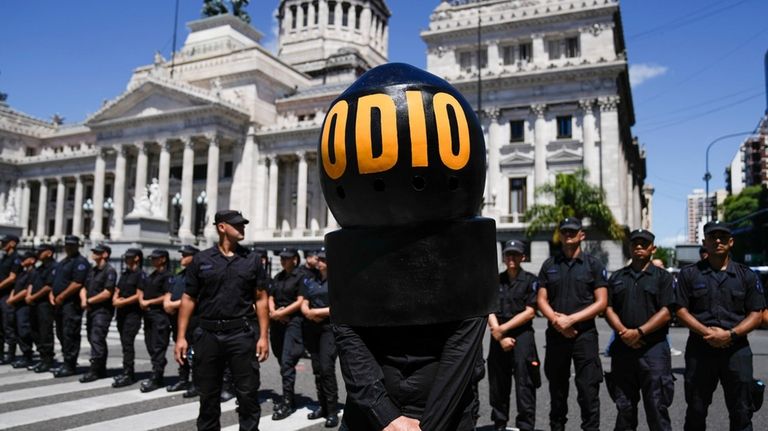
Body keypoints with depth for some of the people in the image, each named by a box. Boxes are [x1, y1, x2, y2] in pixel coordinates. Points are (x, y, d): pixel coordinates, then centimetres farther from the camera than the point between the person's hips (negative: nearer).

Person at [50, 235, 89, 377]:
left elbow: (77, 284, -18)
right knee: (61, 334, 13)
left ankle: (70, 366, -4)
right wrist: (52, 294, 6)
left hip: (71, 303, -10)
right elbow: (56, 281, 24)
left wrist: (61, 297, -14)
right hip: (59, 303, 10)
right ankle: (66, 362, 23)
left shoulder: (80, 262, -9)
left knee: (70, 335, -8)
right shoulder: (63, 262, 21)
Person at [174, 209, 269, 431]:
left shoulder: (252, 259, 5)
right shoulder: (201, 259, 4)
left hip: (243, 333, 0)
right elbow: (188, 299, 5)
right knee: (208, 394, 12)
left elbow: (261, 299, 4)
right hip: (208, 334, 1)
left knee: (248, 392, 3)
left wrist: (263, 336, -3)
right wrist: (181, 336, -2)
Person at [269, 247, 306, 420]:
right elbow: (270, 298, 14)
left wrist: (281, 313, -12)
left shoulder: (301, 276, -5)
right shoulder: (278, 277, 16)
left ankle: (288, 402, -8)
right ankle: (287, 397, 21)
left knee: (287, 361, -12)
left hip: (293, 321, -7)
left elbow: (300, 302, -11)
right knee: (282, 361, 11)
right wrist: (273, 312, -6)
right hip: (277, 322, 7)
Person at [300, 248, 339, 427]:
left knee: (327, 368, -13)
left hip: (330, 328, -6)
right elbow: (304, 306, 11)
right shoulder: (310, 281, 13)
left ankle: (332, 411, -6)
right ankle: (322, 406, 19)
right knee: (317, 369, 9)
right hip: (312, 329, 6)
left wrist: (317, 312, -8)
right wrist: (309, 313, -11)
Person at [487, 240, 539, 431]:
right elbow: (490, 311, 4)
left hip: (522, 336, -3)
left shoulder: (530, 280, 1)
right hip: (498, 338, 4)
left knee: (524, 385, -3)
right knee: (498, 385, 9)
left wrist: (503, 328, -8)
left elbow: (530, 312, -5)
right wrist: (499, 336, -8)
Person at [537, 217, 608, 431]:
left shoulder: (593, 265, 3)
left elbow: (601, 302, -3)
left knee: (588, 389, -4)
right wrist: (556, 320, -11)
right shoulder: (549, 265, 10)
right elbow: (541, 300, 7)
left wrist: (571, 319, -12)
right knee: (557, 389, 13)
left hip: (585, 335, -3)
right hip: (555, 334, 3)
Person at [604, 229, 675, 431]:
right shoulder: (617, 277, 14)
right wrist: (623, 332, -10)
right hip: (623, 348, 4)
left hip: (654, 348, -3)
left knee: (656, 406, -3)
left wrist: (639, 332, -15)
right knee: (624, 406, 11)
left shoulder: (663, 277, 4)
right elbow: (609, 308, 7)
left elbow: (666, 313, -6)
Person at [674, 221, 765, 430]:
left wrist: (730, 334, -12)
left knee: (741, 413, 7)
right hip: (700, 348, 0)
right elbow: (681, 310, 0)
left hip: (736, 349, 1)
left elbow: (756, 315, 3)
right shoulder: (689, 274, 5)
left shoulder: (746, 275, 8)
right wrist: (706, 332, -14)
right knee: (696, 412, 9)